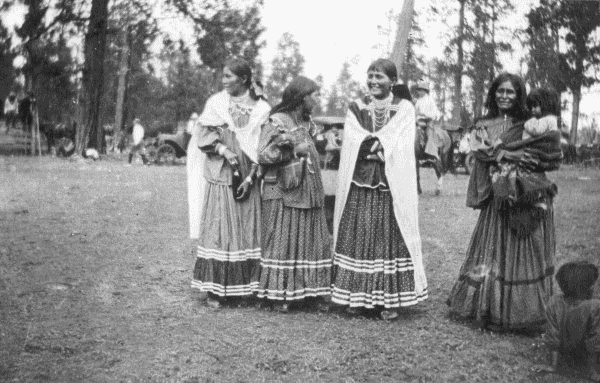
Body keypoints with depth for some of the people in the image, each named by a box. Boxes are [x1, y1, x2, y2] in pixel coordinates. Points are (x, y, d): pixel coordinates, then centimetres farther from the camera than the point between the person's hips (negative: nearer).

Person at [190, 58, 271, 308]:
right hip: (220, 177, -1)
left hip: (247, 178, 1)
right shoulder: (216, 102, 4)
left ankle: (241, 288, 11)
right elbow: (203, 136, 1)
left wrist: (250, 176, -7)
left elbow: (263, 147, 1)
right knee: (218, 229, -3)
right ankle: (214, 289, 3)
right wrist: (223, 150, -16)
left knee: (246, 230, 2)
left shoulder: (261, 108, 3)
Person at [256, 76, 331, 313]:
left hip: (309, 192, 7)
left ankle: (313, 292, 13)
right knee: (282, 242, -3)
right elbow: (263, 155, -12)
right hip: (283, 193, -7)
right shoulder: (277, 121, -5)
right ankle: (278, 294, 5)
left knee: (314, 242, 6)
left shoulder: (306, 122, 16)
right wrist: (292, 151, -17)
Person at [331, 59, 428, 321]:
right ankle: (356, 295, 8)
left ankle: (390, 298, 4)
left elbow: (401, 147, -5)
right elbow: (352, 144, -2)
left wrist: (371, 143, -10)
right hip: (359, 184, 2)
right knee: (357, 237, 0)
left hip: (392, 186, -2)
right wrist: (381, 145, -11)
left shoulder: (404, 108, 5)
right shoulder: (356, 108, 11)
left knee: (389, 237, -3)